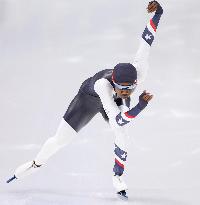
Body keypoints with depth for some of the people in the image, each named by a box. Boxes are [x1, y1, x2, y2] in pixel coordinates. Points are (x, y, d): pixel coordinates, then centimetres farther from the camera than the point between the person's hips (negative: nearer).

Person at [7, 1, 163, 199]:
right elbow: (117, 120, -49)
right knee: (60, 139, 4)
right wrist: (141, 105, -60)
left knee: (121, 136, -25)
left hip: (116, 100, 2)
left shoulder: (139, 73, -41)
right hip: (90, 97, -2)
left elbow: (145, 42, -36)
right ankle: (36, 163, 34)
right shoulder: (103, 85, -49)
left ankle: (118, 177, -1)